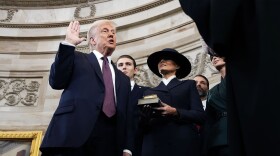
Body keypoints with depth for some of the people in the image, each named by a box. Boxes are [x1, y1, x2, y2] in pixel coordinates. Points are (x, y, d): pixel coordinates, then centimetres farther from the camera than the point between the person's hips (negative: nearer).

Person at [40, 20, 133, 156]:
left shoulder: (123, 79, 26)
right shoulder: (77, 59, 17)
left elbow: (124, 117, 18)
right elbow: (57, 82, 0)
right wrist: (68, 43, -2)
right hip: (74, 133, -3)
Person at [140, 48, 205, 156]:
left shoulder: (188, 85, 15)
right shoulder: (149, 92, 20)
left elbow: (200, 116, 2)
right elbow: (142, 123, 12)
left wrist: (175, 112, -13)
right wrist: (145, 116, -9)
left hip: (183, 144, -2)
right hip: (154, 146, 2)